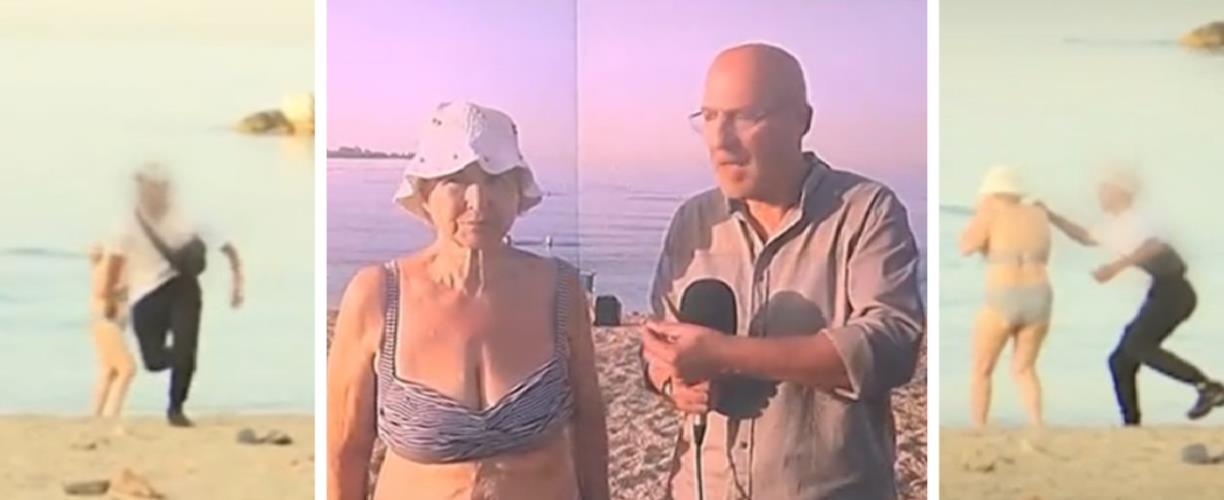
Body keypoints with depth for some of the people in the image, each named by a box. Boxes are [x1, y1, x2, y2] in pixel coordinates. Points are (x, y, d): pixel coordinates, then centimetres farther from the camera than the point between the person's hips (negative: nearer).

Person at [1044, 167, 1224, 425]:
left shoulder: (1136, 218, -10)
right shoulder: (1115, 225, 19)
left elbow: (1155, 245, -32)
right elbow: (1086, 237, 37)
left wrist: (1117, 265, -41)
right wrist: (1051, 217, 28)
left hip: (1173, 290, -10)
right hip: (1161, 292, 10)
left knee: (1137, 346, -27)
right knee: (1121, 360, 7)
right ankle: (1131, 423, 12)